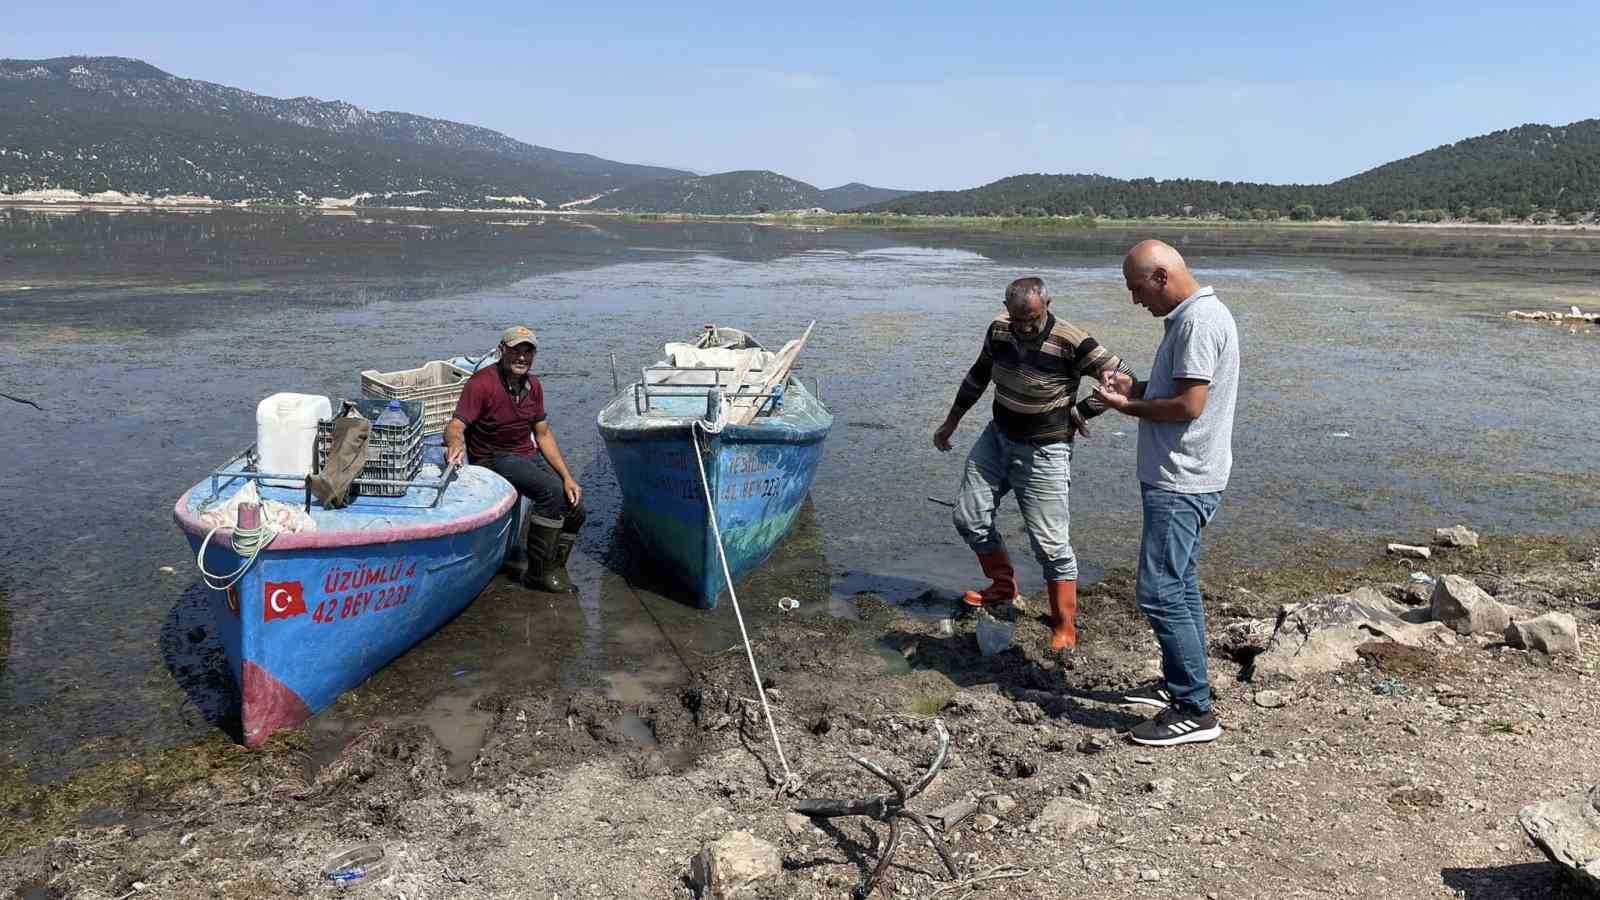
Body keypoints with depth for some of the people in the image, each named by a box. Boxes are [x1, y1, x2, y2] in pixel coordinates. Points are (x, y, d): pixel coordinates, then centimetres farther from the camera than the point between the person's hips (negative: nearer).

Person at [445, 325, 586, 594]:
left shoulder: (533, 385, 6)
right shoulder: (482, 383, -16)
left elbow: (543, 434, 9)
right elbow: (455, 426, -24)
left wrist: (568, 477, 0)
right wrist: (456, 443, -50)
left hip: (529, 455, 7)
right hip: (494, 459, -7)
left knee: (575, 508, -7)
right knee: (551, 491, -29)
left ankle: (555, 569, 15)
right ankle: (538, 572, -17)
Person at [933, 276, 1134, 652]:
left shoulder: (1071, 342, -22)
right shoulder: (998, 329, -5)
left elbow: (1123, 379, -18)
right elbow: (978, 375, 13)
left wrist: (1078, 412, -14)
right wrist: (951, 422, 19)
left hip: (1043, 452, -6)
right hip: (996, 438, 6)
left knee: (1051, 543, -5)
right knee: (969, 519, 11)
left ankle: (1065, 628, 9)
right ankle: (1004, 587, 32)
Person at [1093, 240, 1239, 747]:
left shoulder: (1198, 322, -18)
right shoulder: (1190, 316, 15)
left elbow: (1190, 405, -23)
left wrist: (1128, 408, -11)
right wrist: (1136, 388, 8)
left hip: (1181, 483, -11)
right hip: (1182, 477, 11)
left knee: (1160, 592, -9)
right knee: (1180, 586, 18)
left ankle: (1195, 710, -2)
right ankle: (1180, 684, 30)